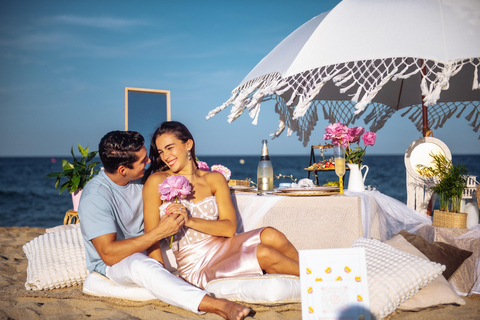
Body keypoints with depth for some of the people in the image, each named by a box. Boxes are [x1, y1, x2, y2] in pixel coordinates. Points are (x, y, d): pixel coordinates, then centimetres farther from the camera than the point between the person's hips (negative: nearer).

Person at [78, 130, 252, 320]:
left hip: (147, 250, 8)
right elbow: (109, 254, -30)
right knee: (142, 265, -42)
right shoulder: (94, 197, -23)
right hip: (111, 266, -8)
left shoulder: (140, 179, -2)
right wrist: (159, 232, -31)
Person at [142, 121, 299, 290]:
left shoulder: (214, 179, 8)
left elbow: (230, 228, -2)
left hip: (222, 247, 4)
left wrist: (190, 221, -17)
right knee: (264, 253, -26)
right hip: (196, 268, -4)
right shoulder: (157, 181, -3)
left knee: (271, 236, -25)